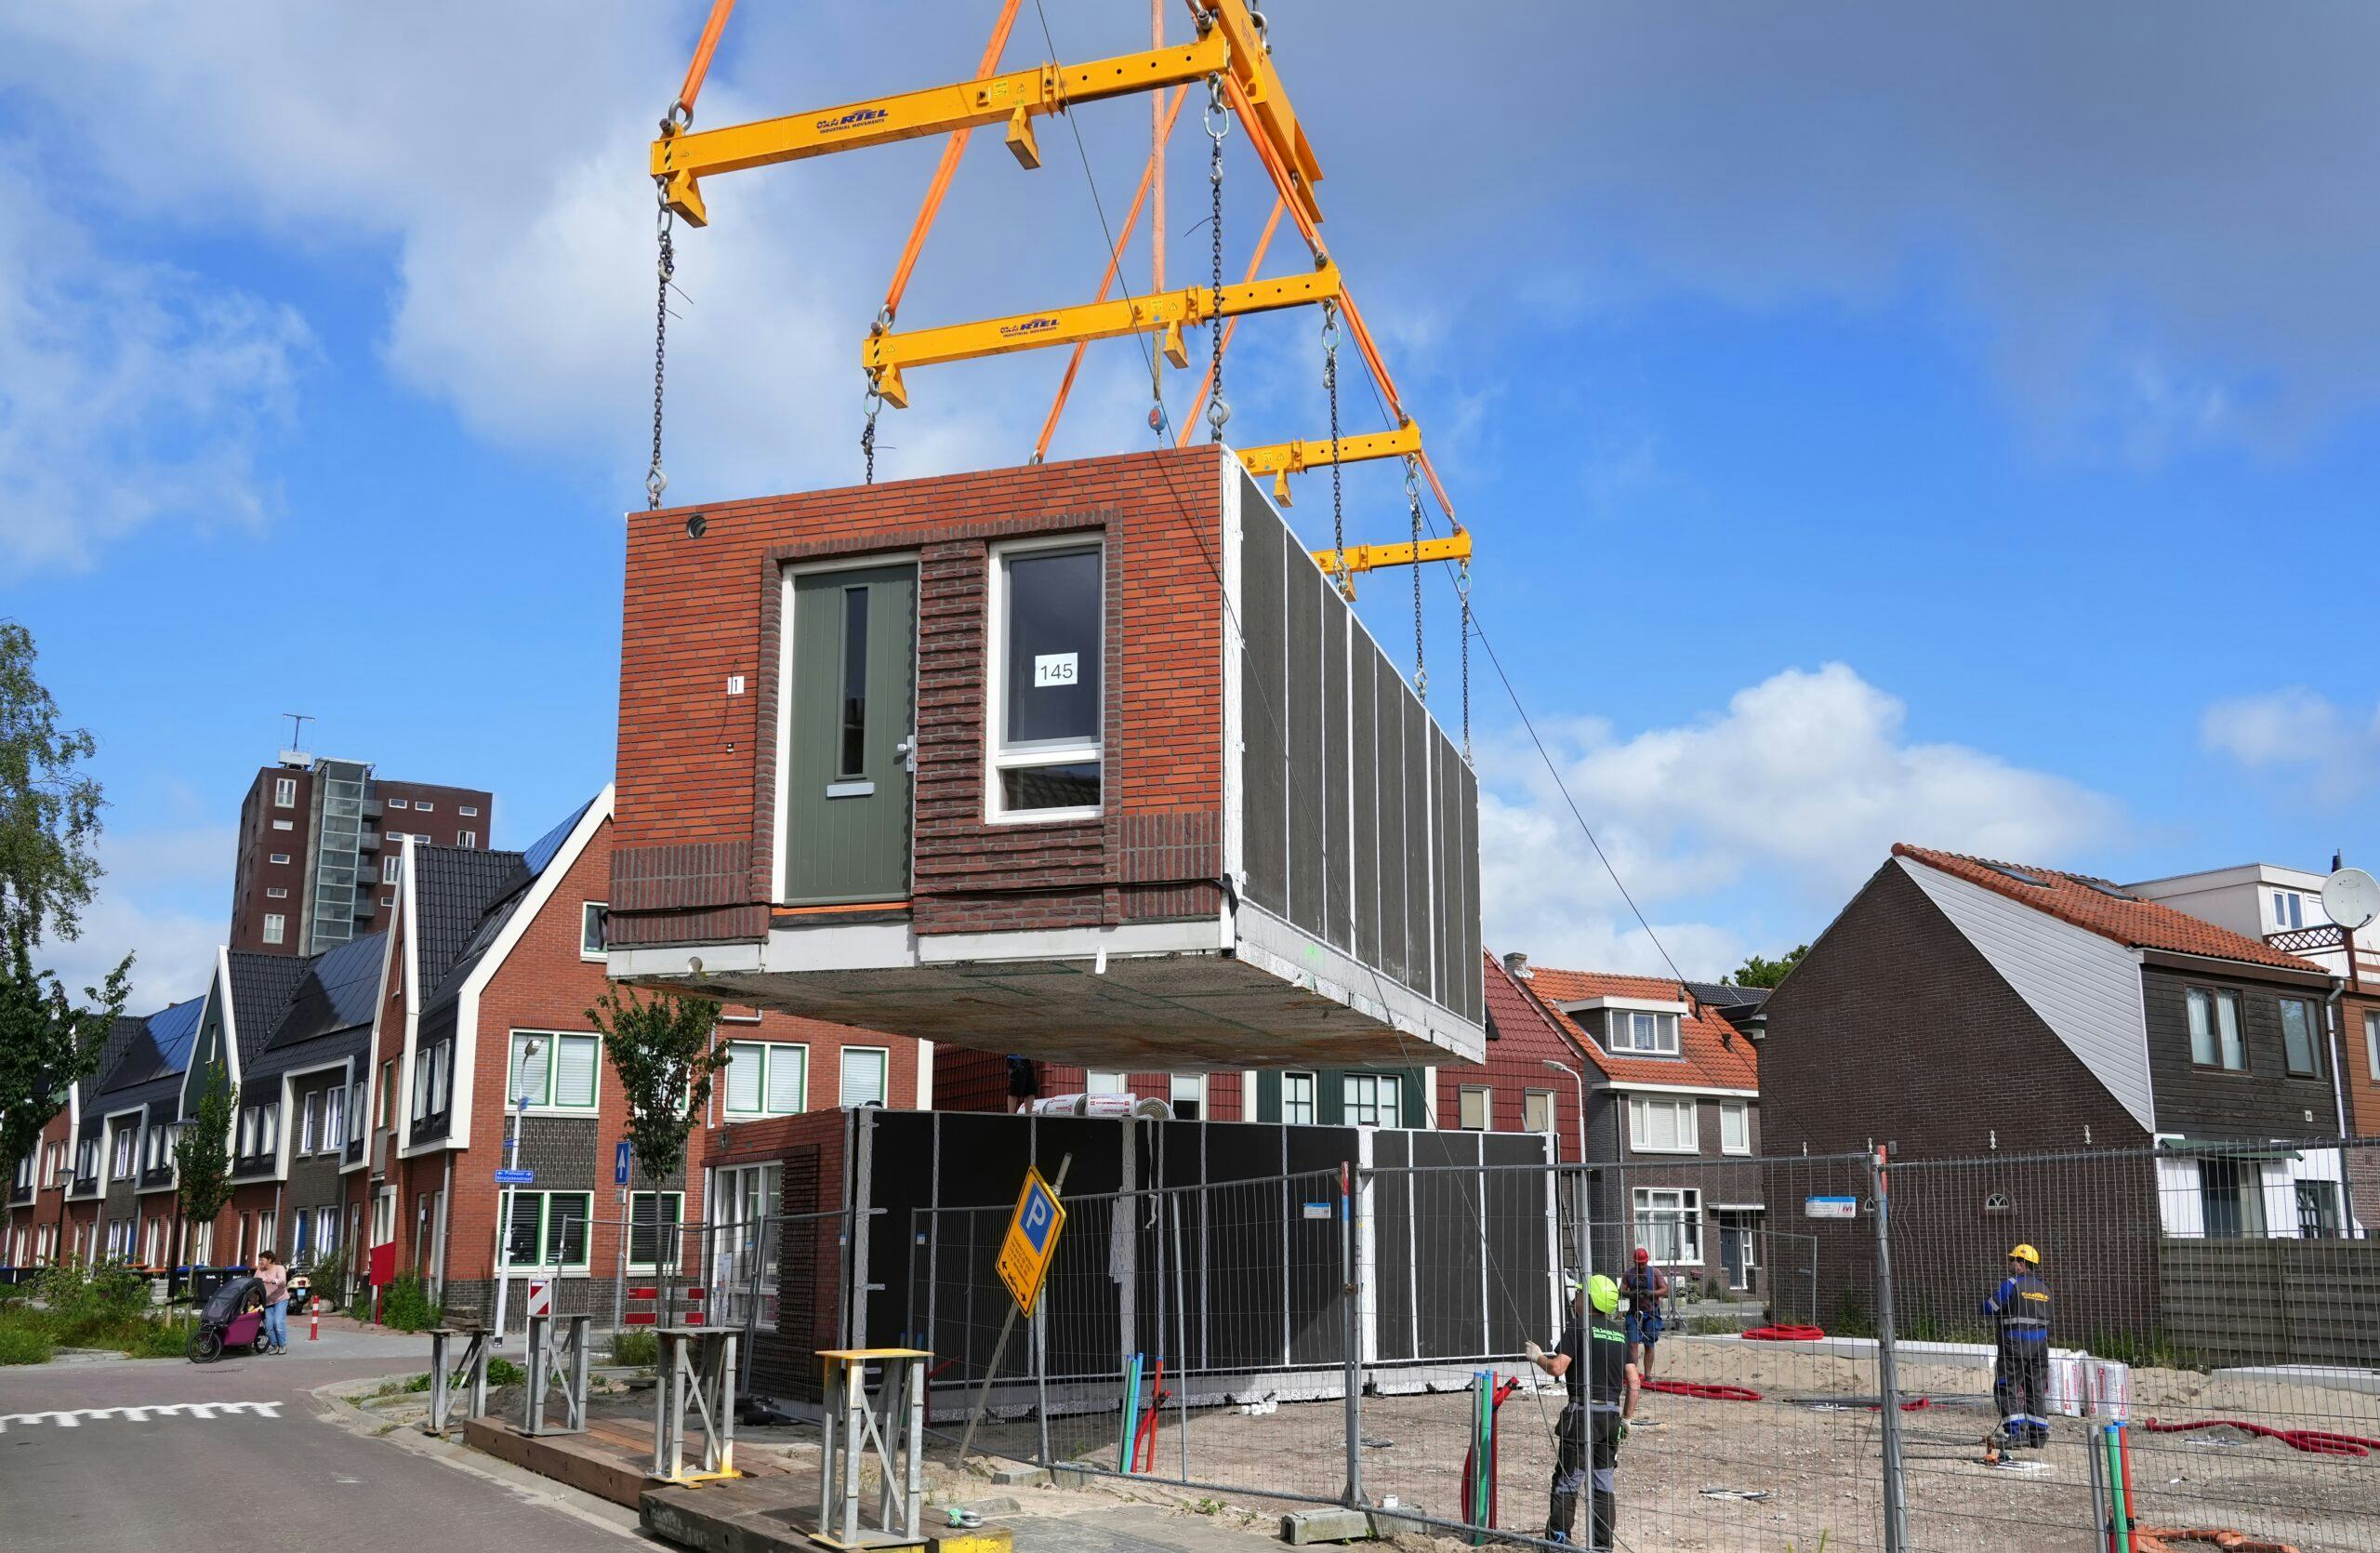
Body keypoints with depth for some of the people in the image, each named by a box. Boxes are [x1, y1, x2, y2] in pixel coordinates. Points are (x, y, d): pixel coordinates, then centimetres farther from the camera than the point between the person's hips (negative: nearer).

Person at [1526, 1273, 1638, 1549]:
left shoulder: (1578, 1327, -7)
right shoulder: (1619, 1332, 12)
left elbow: (1557, 1367, -17)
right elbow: (1633, 1382, 11)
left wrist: (1537, 1356, 2)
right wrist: (1627, 1418, 17)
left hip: (1583, 1412, -6)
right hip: (1612, 1412, 6)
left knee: (1567, 1482, 1)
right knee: (1605, 1485, 11)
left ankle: (1557, 1540, 2)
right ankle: (1603, 1545, 12)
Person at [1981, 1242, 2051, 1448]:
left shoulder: (2011, 1284, -10)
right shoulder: (2044, 1288, 11)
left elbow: (1988, 1308, -10)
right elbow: (2046, 1317, 19)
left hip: (2015, 1344, -7)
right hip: (2040, 1344, 7)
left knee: (2007, 1388, -2)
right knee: (2036, 1390, 11)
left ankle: (2015, 1433, -9)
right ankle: (2039, 1435, 13)